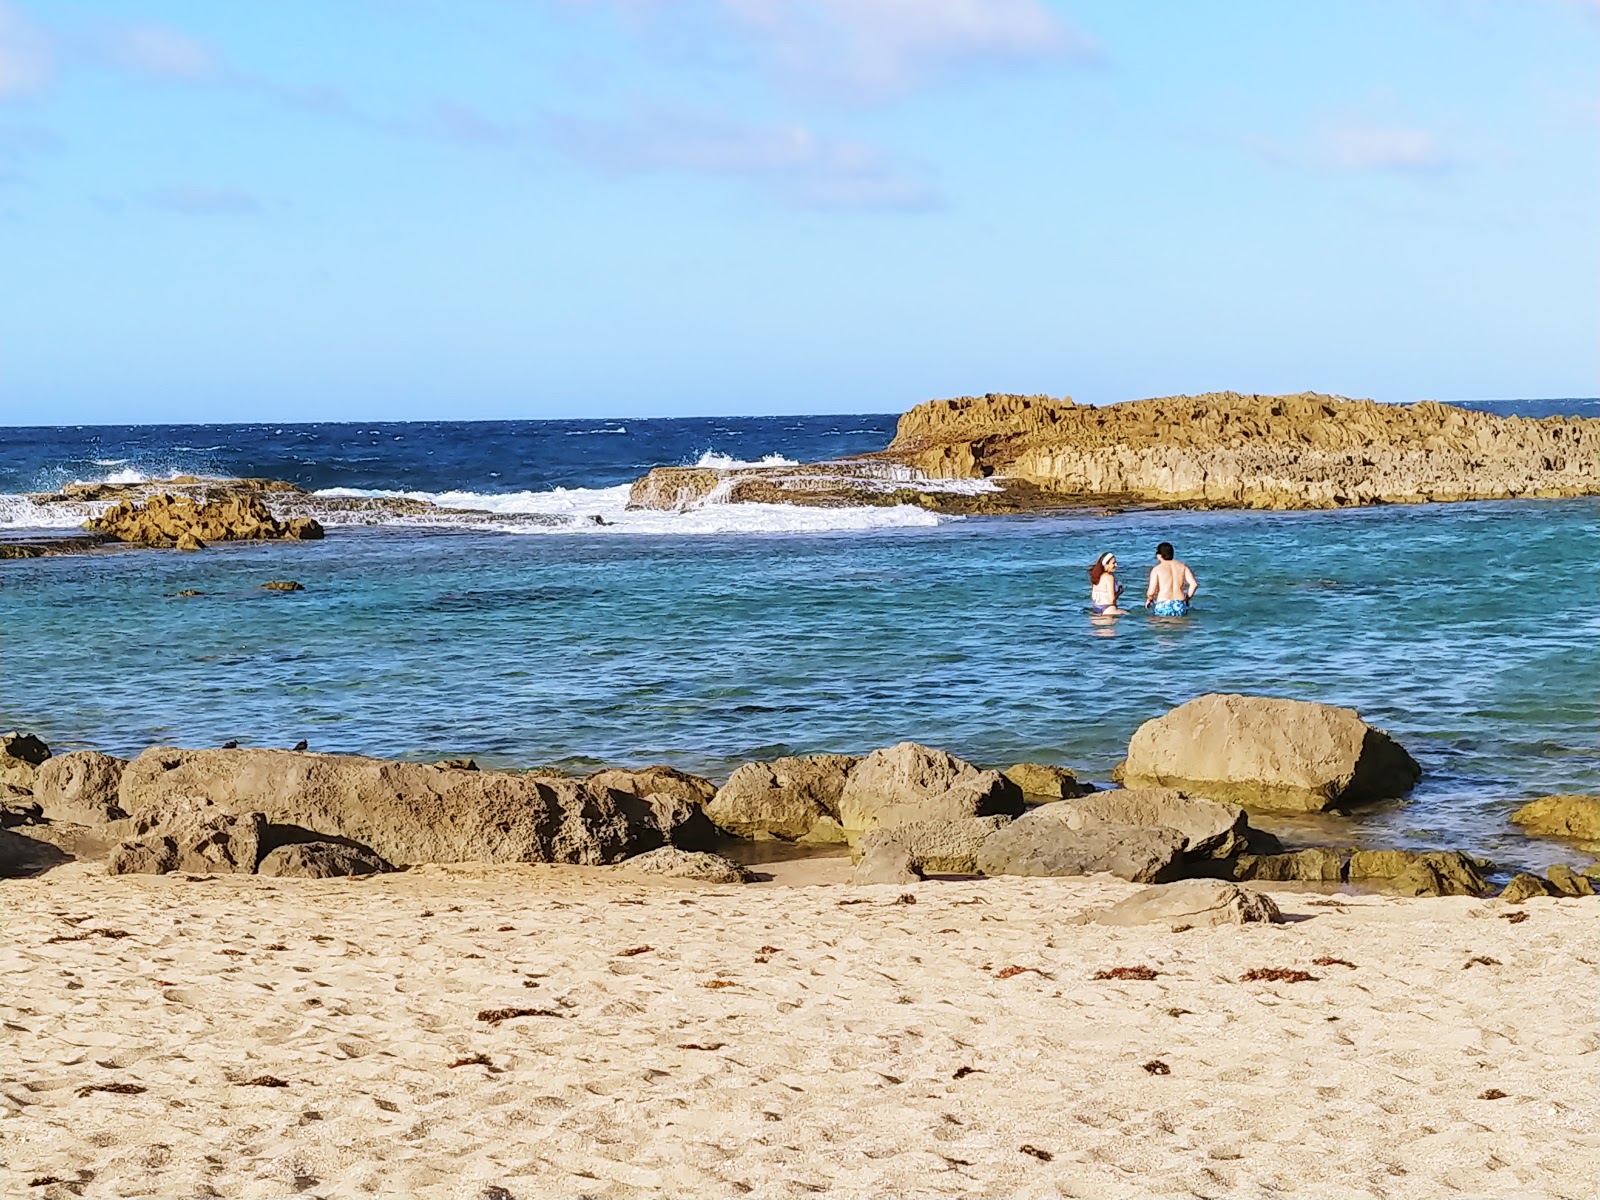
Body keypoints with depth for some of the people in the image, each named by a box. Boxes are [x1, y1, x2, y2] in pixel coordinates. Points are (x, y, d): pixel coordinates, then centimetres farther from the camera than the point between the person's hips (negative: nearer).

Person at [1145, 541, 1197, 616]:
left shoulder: (1156, 569, 1)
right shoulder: (1182, 566, 12)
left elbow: (1151, 592, -6)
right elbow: (1194, 584, 3)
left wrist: (1149, 599, 16)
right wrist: (1187, 598, 17)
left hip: (1163, 607, -4)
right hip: (1181, 607, 4)